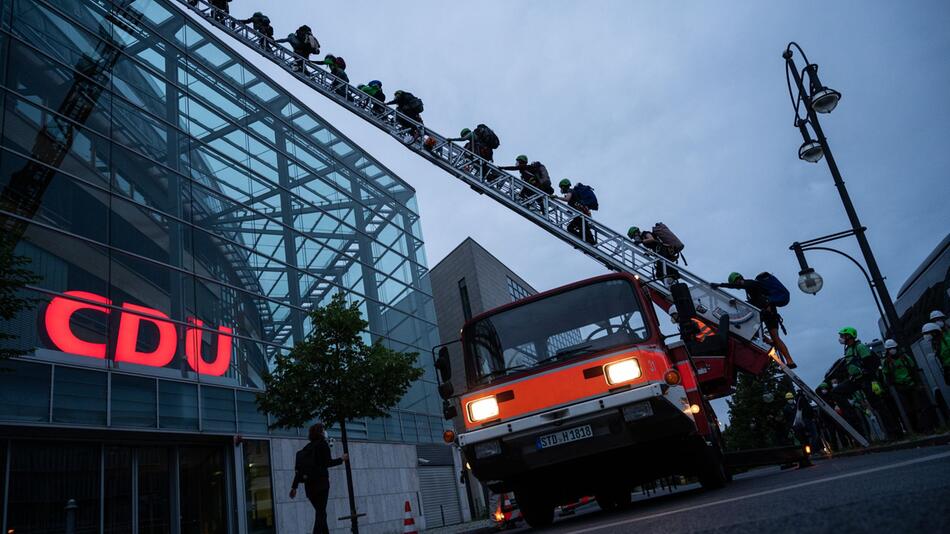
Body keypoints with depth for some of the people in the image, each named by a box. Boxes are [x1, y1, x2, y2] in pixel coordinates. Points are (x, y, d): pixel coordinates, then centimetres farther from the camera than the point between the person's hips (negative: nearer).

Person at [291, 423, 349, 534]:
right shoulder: (323, 444, -2)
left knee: (320, 512, 13)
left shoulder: (307, 447, 16)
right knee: (321, 513, -6)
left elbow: (298, 469, 12)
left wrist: (294, 487, 12)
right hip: (321, 482, -6)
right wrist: (341, 459, 4)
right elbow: (328, 462, -11)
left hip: (308, 484, 6)